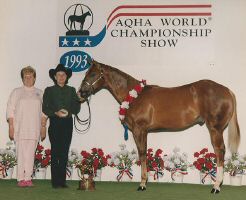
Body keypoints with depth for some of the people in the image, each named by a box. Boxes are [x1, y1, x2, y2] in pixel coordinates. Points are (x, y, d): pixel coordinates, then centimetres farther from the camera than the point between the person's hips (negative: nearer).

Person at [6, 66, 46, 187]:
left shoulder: (39, 93, 15)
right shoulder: (16, 92, 9)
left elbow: (43, 112, 13)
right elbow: (10, 110, 4)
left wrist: (43, 127, 6)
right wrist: (11, 127, -4)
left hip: (34, 129, 2)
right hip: (20, 127, -2)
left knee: (30, 153, -2)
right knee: (21, 152, -6)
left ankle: (28, 178, 1)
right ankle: (21, 179, -4)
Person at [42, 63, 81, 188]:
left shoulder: (71, 90, 11)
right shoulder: (49, 90, 5)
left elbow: (77, 107, 5)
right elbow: (45, 108, 0)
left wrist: (68, 112, -14)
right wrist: (56, 113, -17)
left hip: (67, 123, 2)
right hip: (55, 123, -2)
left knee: (64, 152, 2)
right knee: (55, 152, -4)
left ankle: (62, 180, 7)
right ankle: (55, 181, -2)